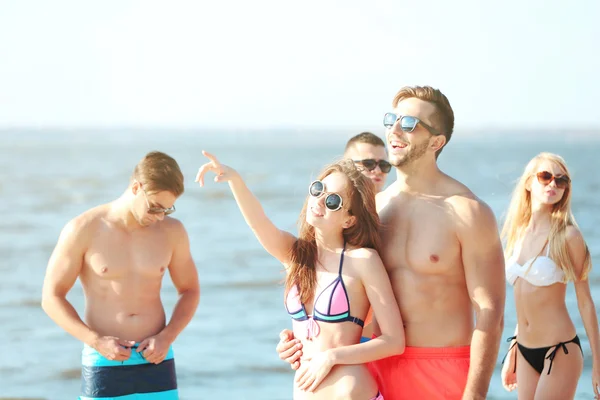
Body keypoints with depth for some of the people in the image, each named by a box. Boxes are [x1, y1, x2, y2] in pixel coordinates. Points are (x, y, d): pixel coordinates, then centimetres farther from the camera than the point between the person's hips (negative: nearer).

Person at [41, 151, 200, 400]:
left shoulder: (172, 231, -1)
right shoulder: (83, 230, -11)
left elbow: (190, 291, 12)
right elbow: (51, 298, -6)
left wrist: (167, 338, -7)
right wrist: (97, 342, -19)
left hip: (155, 363, 3)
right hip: (104, 366, -2)